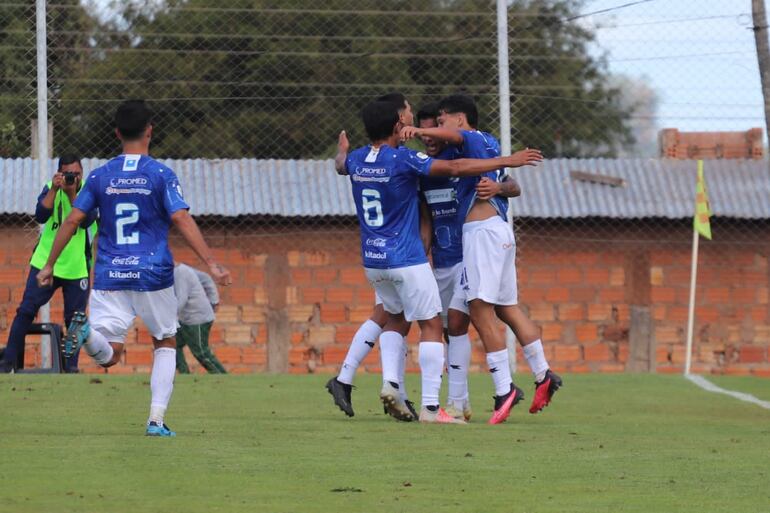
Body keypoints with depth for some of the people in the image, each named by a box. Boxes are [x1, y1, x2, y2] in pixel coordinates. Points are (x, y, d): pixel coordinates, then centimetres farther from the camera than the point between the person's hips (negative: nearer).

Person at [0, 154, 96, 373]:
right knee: (26, 310, -5)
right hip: (46, 263, 0)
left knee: (75, 318, 0)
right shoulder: (51, 188, -1)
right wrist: (55, 189, -22)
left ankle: (71, 364, 12)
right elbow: (41, 216, -16)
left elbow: (86, 221, -18)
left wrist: (72, 193, -22)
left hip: (77, 267, 0)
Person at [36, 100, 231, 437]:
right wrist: (211, 264, -15)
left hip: (110, 277, 2)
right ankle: (156, 419, 6)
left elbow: (72, 221, 5)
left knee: (108, 355, 1)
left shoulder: (100, 176, 6)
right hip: (154, 276, -2)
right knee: (165, 343, 18)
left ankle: (86, 332, -35)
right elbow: (182, 221, -13)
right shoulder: (161, 175, -4)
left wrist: (48, 266, 12)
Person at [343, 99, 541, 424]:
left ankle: (390, 382, 3)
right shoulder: (403, 160, -16)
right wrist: (507, 161, -15)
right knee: (431, 325, 0)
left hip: (372, 260, 7)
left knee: (396, 318, 24)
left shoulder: (355, 160, 4)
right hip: (406, 259, -7)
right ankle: (430, 407, -7)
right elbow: (455, 168, -19)